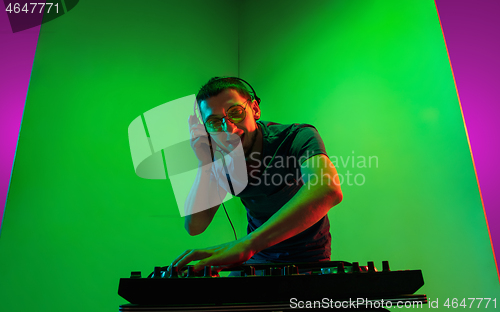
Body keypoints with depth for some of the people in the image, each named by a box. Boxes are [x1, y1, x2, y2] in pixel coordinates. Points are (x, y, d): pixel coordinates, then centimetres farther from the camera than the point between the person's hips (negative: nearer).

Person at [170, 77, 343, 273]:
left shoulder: (298, 137, -23)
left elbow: (329, 190, -44)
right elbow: (194, 227, -11)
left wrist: (246, 244, -52)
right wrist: (205, 165, -23)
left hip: (308, 258, -2)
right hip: (256, 258, 3)